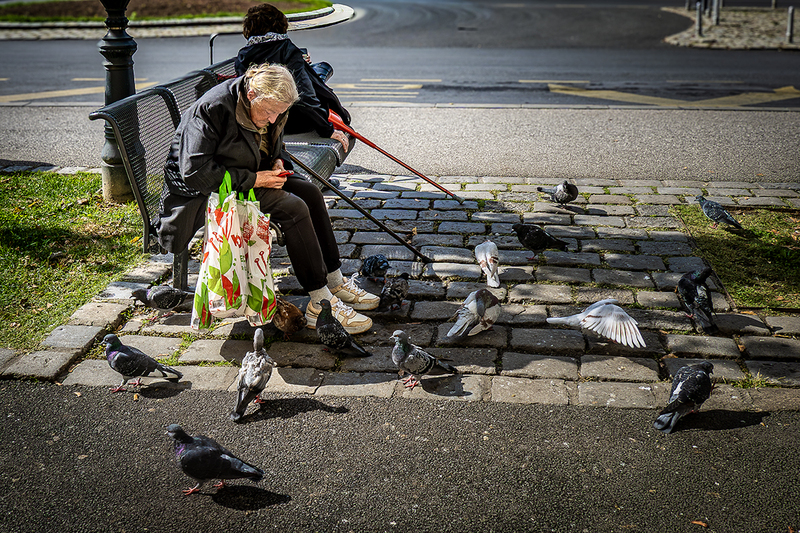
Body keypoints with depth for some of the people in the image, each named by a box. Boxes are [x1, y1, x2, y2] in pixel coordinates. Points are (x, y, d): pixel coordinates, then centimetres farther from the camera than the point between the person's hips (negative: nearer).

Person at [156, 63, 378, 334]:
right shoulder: (212, 109, -25)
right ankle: (320, 305, -23)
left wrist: (277, 163, -3)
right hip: (213, 191, -9)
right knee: (293, 207, -24)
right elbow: (195, 172, -28)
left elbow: (273, 147, 21)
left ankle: (335, 281, 0)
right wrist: (254, 179, -25)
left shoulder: (268, 106, 0)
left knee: (310, 193, -7)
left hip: (249, 178, 9)